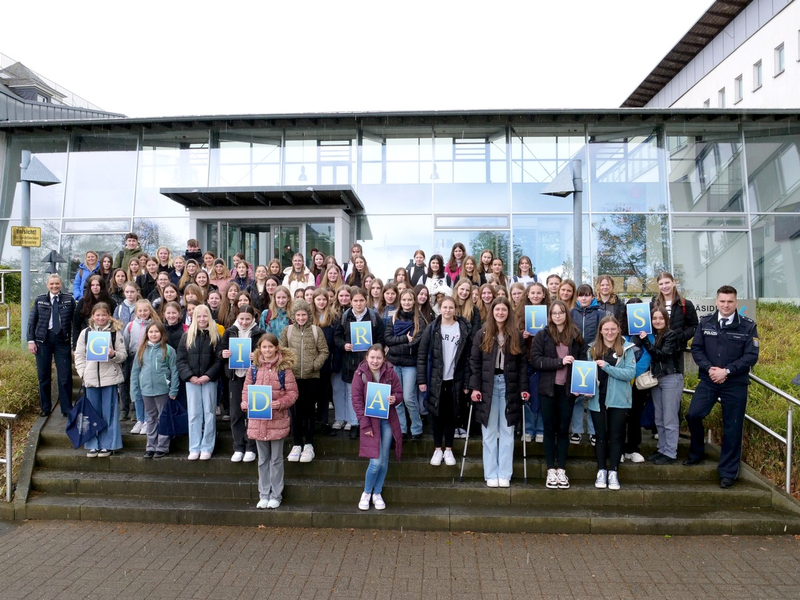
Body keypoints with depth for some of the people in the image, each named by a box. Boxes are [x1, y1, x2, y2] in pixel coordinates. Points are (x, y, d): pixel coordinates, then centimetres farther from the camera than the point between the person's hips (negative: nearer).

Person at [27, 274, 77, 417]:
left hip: (63, 340, -1)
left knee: (65, 376, -1)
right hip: (43, 340, 2)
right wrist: (31, 340, -1)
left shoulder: (69, 299, 3)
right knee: (44, 376, 8)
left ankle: (67, 409, 8)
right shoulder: (39, 300, 7)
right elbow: (32, 321, 8)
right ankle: (45, 408, 22)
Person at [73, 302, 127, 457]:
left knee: (109, 412, 3)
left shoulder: (115, 333, 2)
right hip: (91, 378, 2)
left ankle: (107, 445, 12)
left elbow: (123, 355, 3)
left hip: (110, 378, -2)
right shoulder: (85, 333, 8)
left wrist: (114, 354, -18)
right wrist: (83, 373, -2)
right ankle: (92, 445, 19)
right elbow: (79, 355, 8)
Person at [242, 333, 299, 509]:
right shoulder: (254, 368, 4)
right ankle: (263, 495, 26)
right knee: (263, 460, 14)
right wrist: (246, 403, -9)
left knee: (276, 460, 8)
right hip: (257, 420, 3)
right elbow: (246, 389, 8)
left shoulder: (284, 368, -6)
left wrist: (280, 403, -20)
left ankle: (276, 495, 21)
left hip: (277, 419, -3)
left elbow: (292, 393, -6)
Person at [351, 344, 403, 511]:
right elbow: (357, 400, -8)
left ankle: (377, 494, 28)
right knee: (376, 461, -8)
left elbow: (399, 393, 4)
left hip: (388, 421, 2)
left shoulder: (390, 372, -4)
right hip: (370, 421, -2)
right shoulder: (360, 374, -8)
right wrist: (365, 425, -12)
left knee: (384, 460, 8)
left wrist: (394, 399, -20)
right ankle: (366, 493, 18)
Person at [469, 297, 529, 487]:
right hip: (488, 385, -1)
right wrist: (475, 387, -8)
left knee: (507, 432, 5)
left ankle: (504, 474, 12)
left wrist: (524, 388, -1)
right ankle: (491, 474, 12)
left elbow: (522, 364, 6)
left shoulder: (516, 336, 7)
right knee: (489, 432, 4)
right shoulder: (482, 334, 2)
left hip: (509, 386, 1)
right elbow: (474, 362, 0)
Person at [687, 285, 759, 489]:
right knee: (693, 415, -9)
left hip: (736, 384, -2)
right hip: (708, 380, 2)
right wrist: (709, 368, -13)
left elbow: (751, 356, -9)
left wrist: (726, 371, -17)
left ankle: (728, 472, 20)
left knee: (732, 428, 5)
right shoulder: (705, 322, 1)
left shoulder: (748, 326, -6)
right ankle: (697, 453, 18)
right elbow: (696, 349, 3)